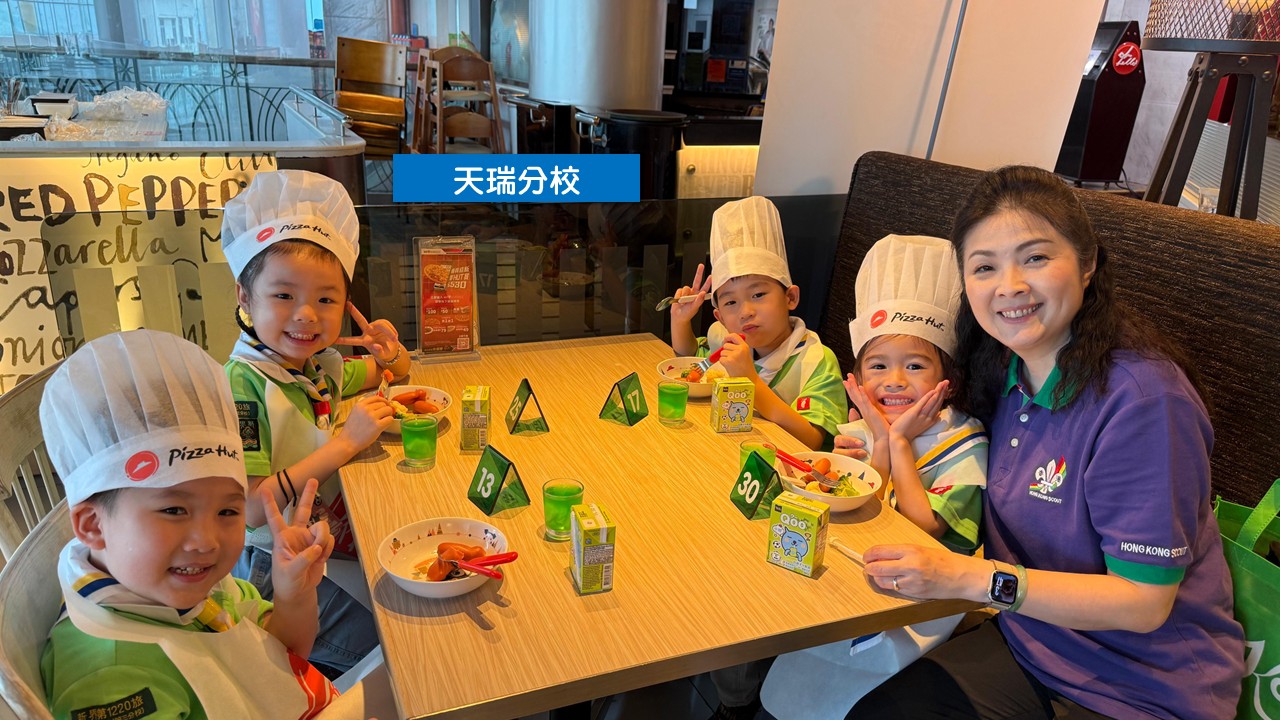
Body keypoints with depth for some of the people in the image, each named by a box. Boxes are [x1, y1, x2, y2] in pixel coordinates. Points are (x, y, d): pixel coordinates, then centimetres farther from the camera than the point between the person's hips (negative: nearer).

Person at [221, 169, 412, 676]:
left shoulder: (321, 364, 1)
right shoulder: (243, 385, -21)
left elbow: (391, 374, 22)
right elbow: (250, 508, -27)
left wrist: (390, 350, -3)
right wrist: (346, 443, -26)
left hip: (338, 540, 7)